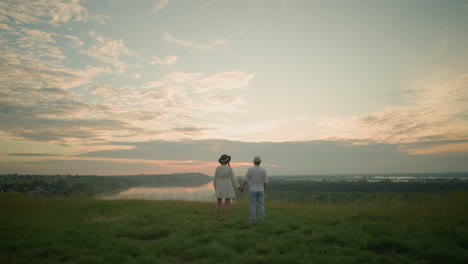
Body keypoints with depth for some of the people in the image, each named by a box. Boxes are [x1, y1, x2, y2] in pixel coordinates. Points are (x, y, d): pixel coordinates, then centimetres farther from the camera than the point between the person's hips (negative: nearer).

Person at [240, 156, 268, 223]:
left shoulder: (250, 169, -9)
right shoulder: (263, 170, -3)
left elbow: (246, 180, -6)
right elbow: (265, 182, -1)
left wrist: (242, 188, 9)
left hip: (252, 190, -2)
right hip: (260, 190, 2)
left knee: (252, 206, 4)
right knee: (261, 206, 7)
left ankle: (253, 220, 4)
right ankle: (262, 220, 6)